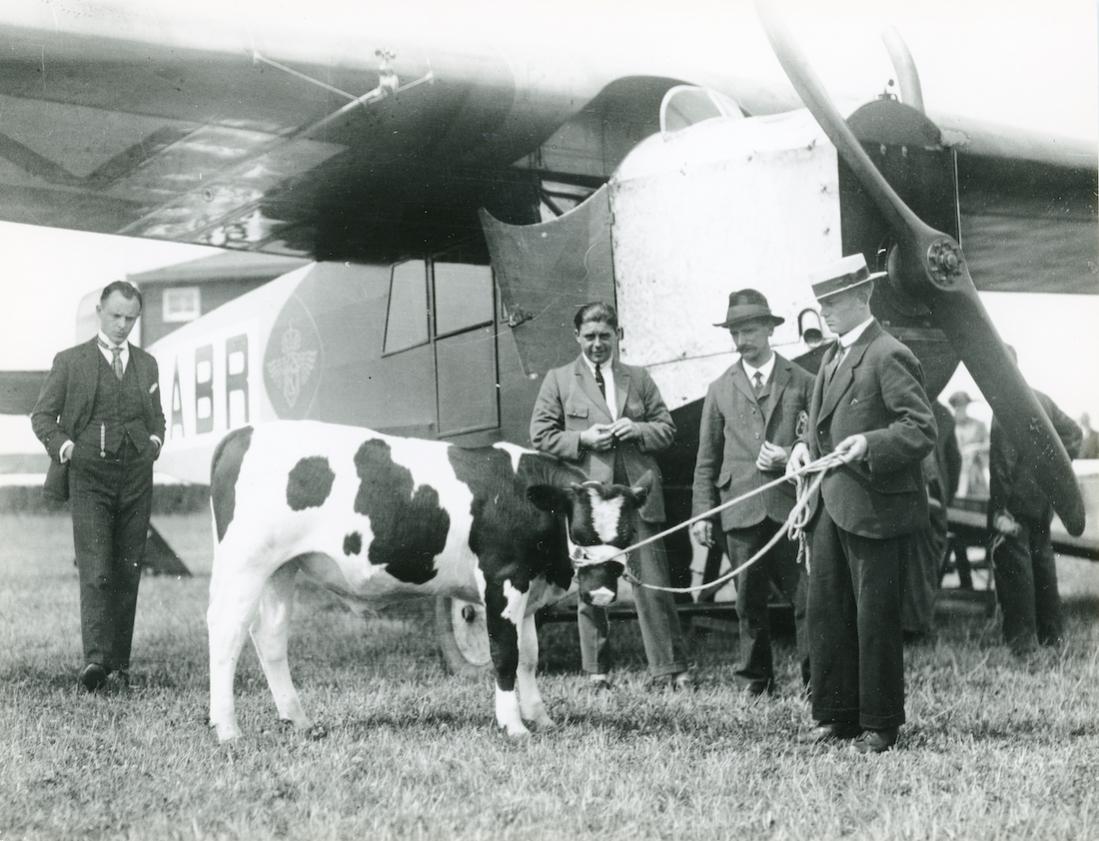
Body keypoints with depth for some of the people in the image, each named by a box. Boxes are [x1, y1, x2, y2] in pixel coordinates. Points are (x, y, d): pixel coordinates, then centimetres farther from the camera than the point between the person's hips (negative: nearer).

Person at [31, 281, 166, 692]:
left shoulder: (147, 364, 16)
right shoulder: (70, 361, 5)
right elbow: (42, 416, 8)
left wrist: (155, 439, 6)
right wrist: (63, 445, -9)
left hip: (136, 477, 4)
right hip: (89, 476, -3)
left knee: (128, 571, 4)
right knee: (96, 570, -14)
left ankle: (119, 658, 11)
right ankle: (95, 657, -20)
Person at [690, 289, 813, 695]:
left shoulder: (802, 382, 8)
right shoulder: (720, 390, 13)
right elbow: (707, 459, 13)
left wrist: (790, 458, -10)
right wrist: (701, 512, 6)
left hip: (792, 506, -2)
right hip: (741, 508, 2)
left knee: (807, 597, -4)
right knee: (749, 602, 7)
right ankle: (754, 680, 18)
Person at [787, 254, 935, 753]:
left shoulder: (888, 356, -12)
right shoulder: (834, 357, 15)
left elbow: (923, 429, -16)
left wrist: (870, 444, -29)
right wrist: (807, 445, 6)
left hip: (875, 509, -9)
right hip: (830, 505, 9)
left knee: (875, 619, 1)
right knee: (825, 613, 11)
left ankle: (879, 726, 12)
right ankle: (835, 717, 21)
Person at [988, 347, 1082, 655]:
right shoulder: (1042, 399, 8)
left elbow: (1002, 459, -21)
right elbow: (1073, 432, 16)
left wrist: (999, 508, -20)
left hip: (1017, 499, -8)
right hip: (1043, 499, 8)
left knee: (1014, 563, -3)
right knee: (1041, 558, 16)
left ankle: (1021, 638, -1)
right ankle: (1051, 631, 23)